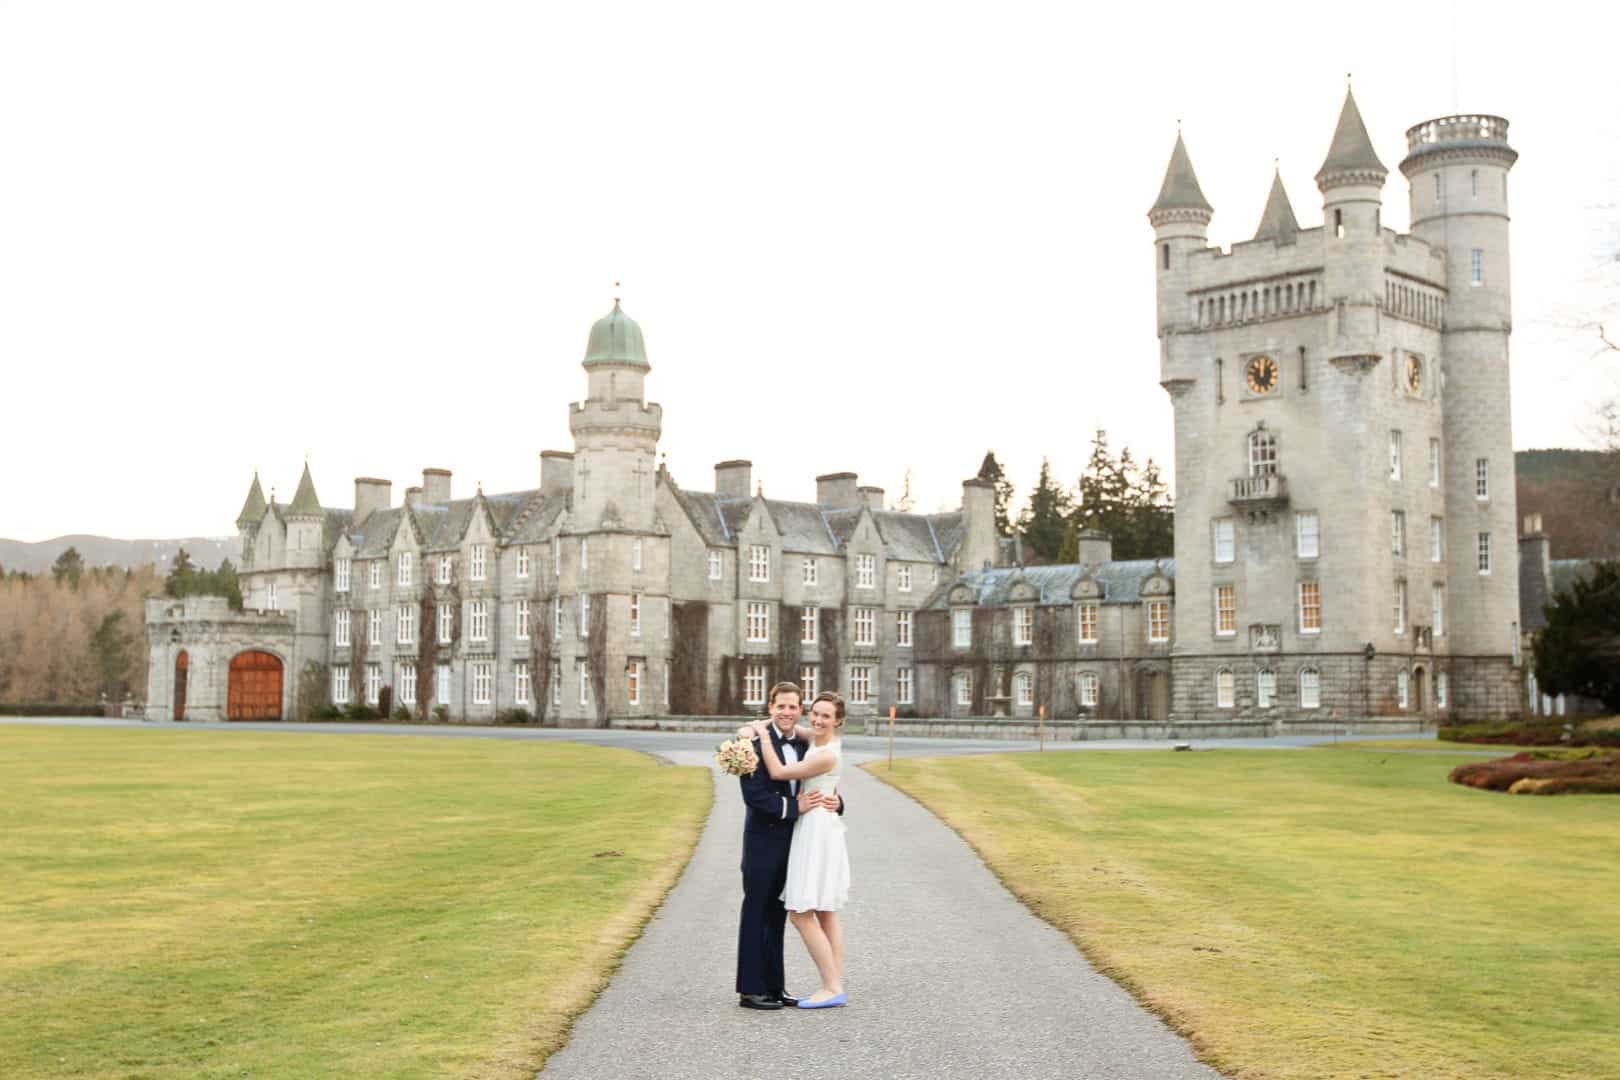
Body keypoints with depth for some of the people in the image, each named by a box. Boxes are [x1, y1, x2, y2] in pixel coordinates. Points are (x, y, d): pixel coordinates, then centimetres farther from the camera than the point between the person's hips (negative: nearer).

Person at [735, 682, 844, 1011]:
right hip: (763, 840, -7)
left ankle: (773, 986, 23)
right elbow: (753, 795, -20)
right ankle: (750, 990, 7)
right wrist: (794, 807, -20)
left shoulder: (804, 745, 8)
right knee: (756, 914, 1)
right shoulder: (757, 742, -14)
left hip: (790, 842, 7)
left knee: (776, 916, 14)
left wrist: (835, 800, -10)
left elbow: (822, 785, 12)